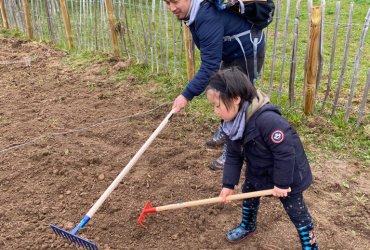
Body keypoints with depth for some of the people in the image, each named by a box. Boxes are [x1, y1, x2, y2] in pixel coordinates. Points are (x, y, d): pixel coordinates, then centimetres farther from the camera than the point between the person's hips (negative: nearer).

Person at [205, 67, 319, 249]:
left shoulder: (267, 119, -41)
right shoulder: (231, 123, -12)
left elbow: (285, 152, -33)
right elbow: (233, 155, -2)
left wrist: (281, 183, -23)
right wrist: (228, 184, -4)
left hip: (287, 175, -8)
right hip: (257, 172, 8)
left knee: (297, 213, 8)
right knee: (248, 195, 26)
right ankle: (247, 226, 54)